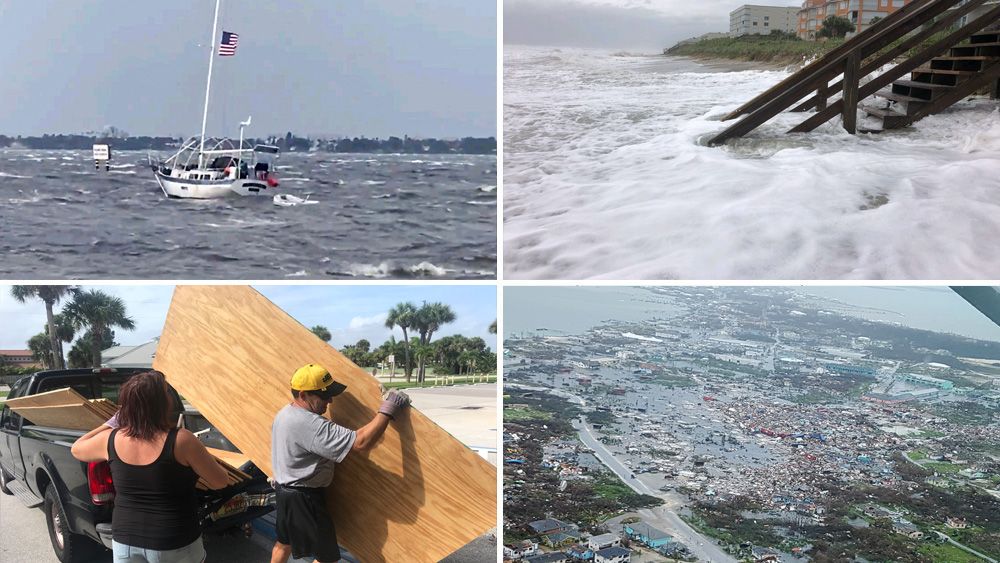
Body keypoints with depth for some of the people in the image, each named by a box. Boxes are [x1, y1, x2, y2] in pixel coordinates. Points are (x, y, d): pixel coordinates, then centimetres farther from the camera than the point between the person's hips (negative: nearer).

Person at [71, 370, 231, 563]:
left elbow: (76, 449, 16)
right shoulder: (181, 440, -20)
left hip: (125, 544, 3)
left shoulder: (110, 439, -8)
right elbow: (220, 481, -9)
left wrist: (109, 423, 24)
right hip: (176, 547, -3)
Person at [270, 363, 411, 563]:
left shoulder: (284, 413, 2)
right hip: (304, 498, -10)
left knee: (284, 542, 26)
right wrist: (387, 410, -29)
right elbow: (360, 442, -36)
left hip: (284, 489, 10)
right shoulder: (310, 425, -31)